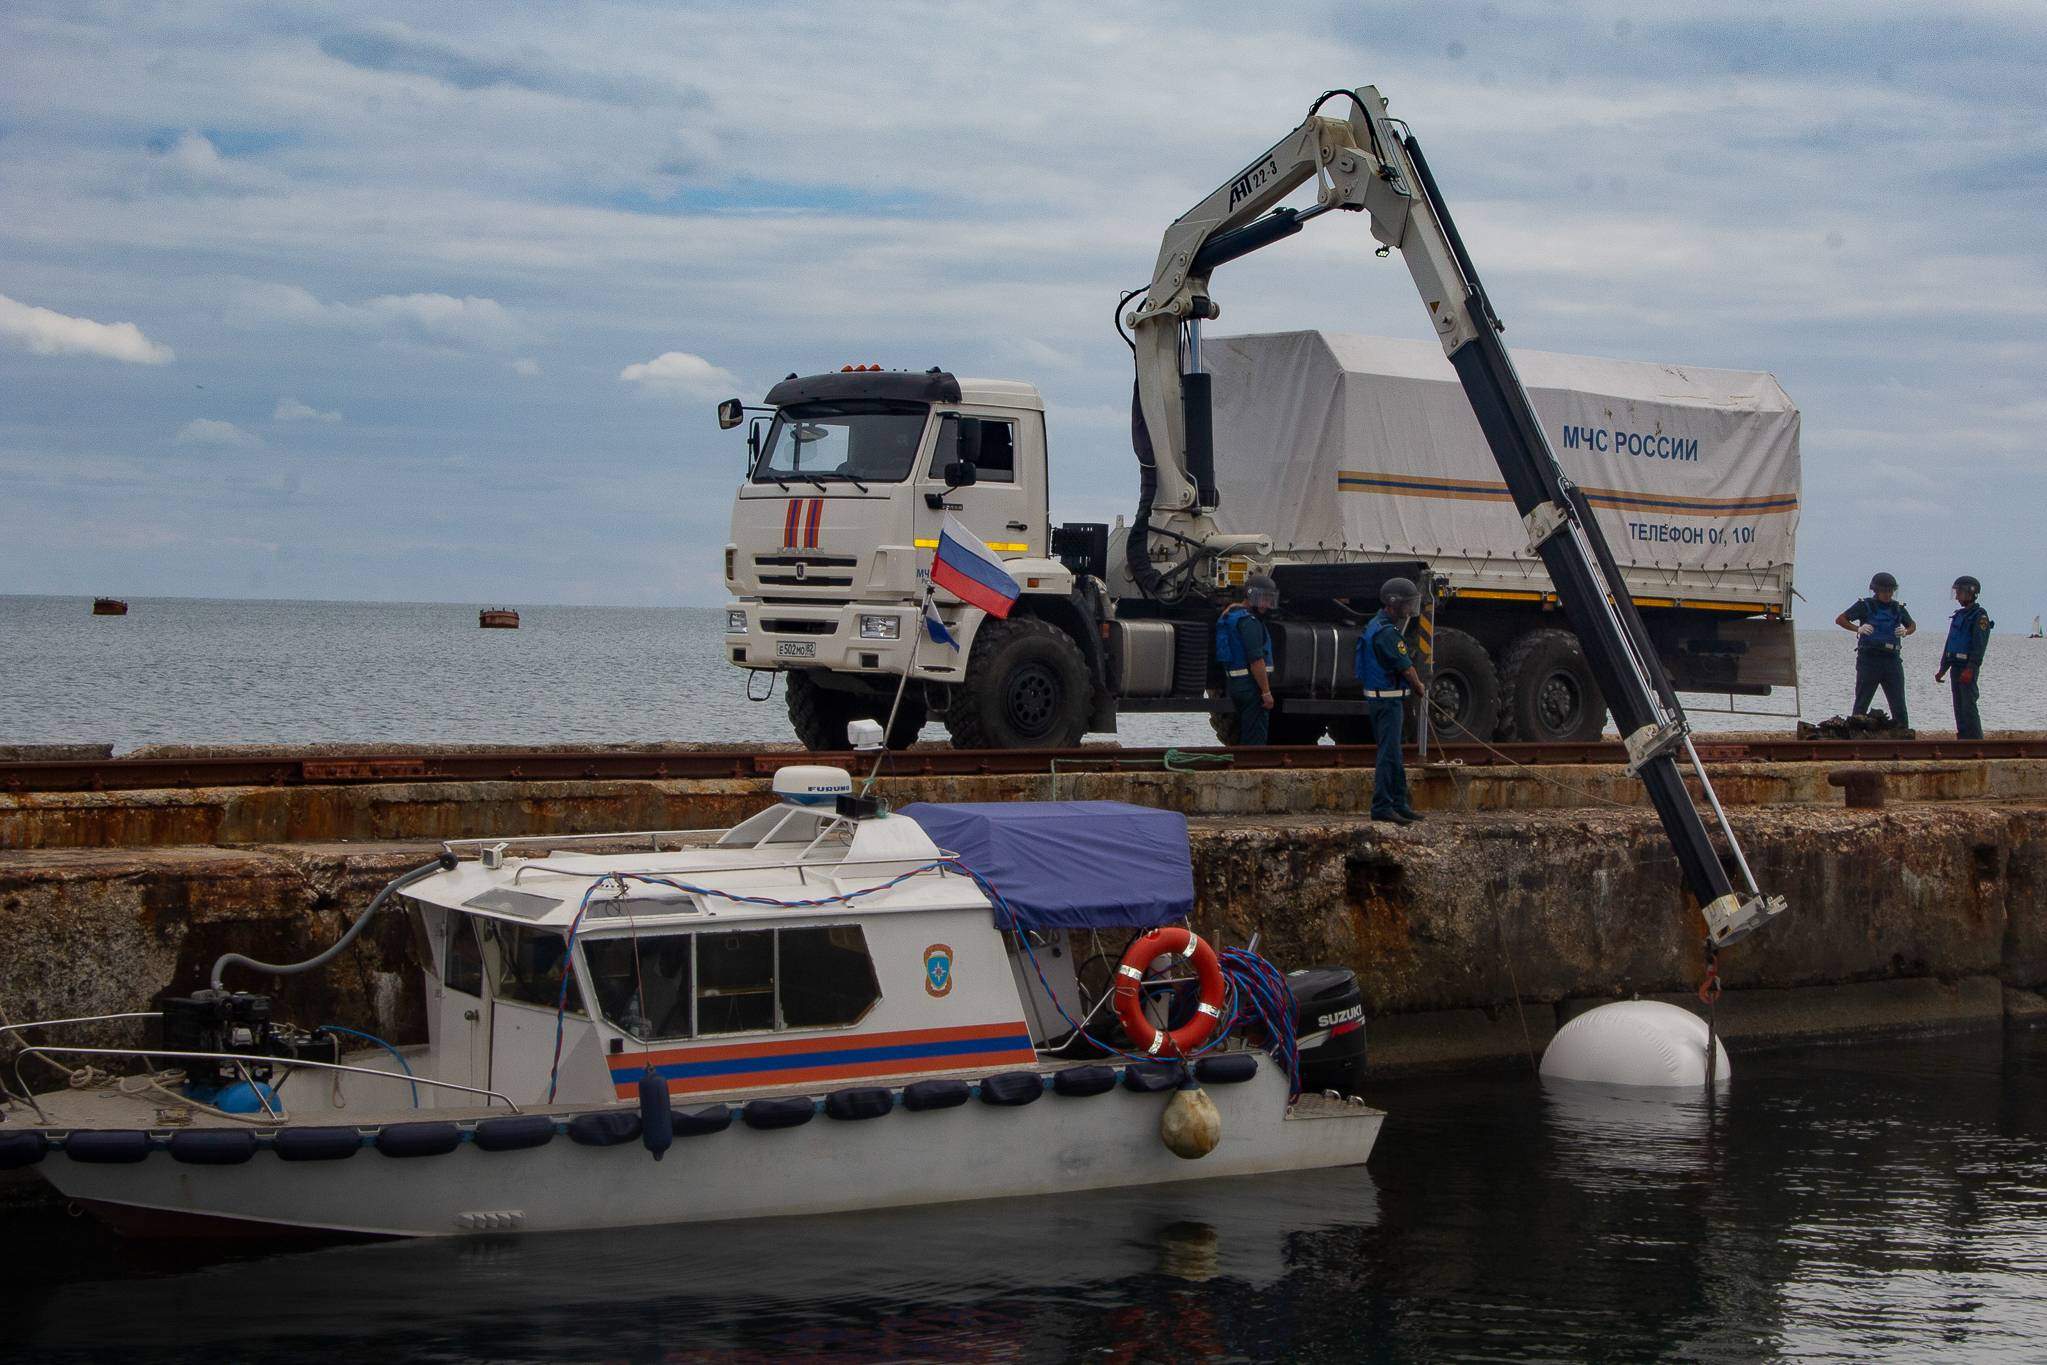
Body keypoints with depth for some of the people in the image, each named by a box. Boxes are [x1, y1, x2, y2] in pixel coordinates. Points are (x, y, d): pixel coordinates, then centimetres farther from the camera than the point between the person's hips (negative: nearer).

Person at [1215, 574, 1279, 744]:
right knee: (1256, 737, -8)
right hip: (1251, 685, -10)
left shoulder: (1230, 614, 15)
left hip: (1233, 683, 10)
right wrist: (1266, 692, -20)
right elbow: (1256, 660, -21)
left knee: (1244, 734, 17)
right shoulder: (1249, 620, -16)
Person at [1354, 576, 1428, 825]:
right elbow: (1406, 667, -15)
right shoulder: (1387, 632, -19)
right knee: (1389, 753, -9)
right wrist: (1419, 688, 4)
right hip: (1388, 699, -11)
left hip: (1378, 697, 11)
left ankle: (1399, 803, 20)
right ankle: (1382, 806, -9)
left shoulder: (1374, 626, 14)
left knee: (1392, 752, 14)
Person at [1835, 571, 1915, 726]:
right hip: (1869, 660, -3)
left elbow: (1913, 625, 25)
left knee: (1899, 704, 3)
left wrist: (1905, 631, 2)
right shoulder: (1865, 606, -1)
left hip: (1892, 660, 3)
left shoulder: (1898, 608, 9)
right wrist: (1858, 629, -16)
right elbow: (1839, 619, -1)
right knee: (1861, 703, 2)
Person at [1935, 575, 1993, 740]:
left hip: (1968, 668, -9)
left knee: (1969, 706, -12)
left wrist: (1970, 669, -25)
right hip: (1956, 667, 9)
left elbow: (1979, 645, -17)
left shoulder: (1980, 616, -9)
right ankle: (1963, 740, 12)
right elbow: (1949, 644, 22)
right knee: (1959, 706, 9)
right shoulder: (1959, 615, 17)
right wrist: (1943, 668, 20)